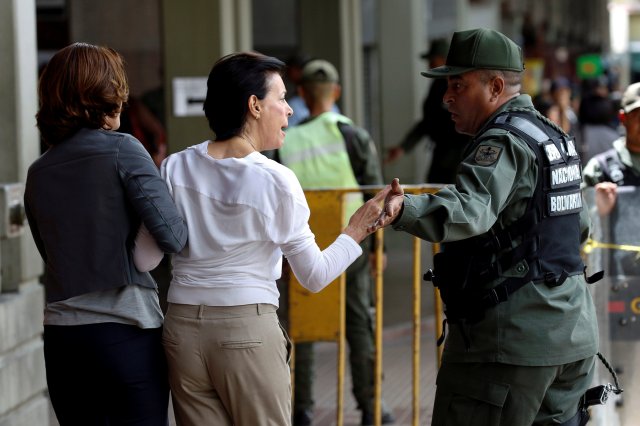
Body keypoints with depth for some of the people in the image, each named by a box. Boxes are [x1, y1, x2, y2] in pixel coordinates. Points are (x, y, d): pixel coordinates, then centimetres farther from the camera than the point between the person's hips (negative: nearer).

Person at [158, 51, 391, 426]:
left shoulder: (175, 168, 1)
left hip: (183, 328, 4)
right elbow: (315, 276, -4)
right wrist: (356, 232, 9)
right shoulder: (275, 181, -9)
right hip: (250, 331, -4)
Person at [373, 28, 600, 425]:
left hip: (513, 337, -10)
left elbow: (470, 211, -34)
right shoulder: (557, 136, 16)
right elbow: (579, 226, 27)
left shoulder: (504, 142, -15)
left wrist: (404, 210, -49)